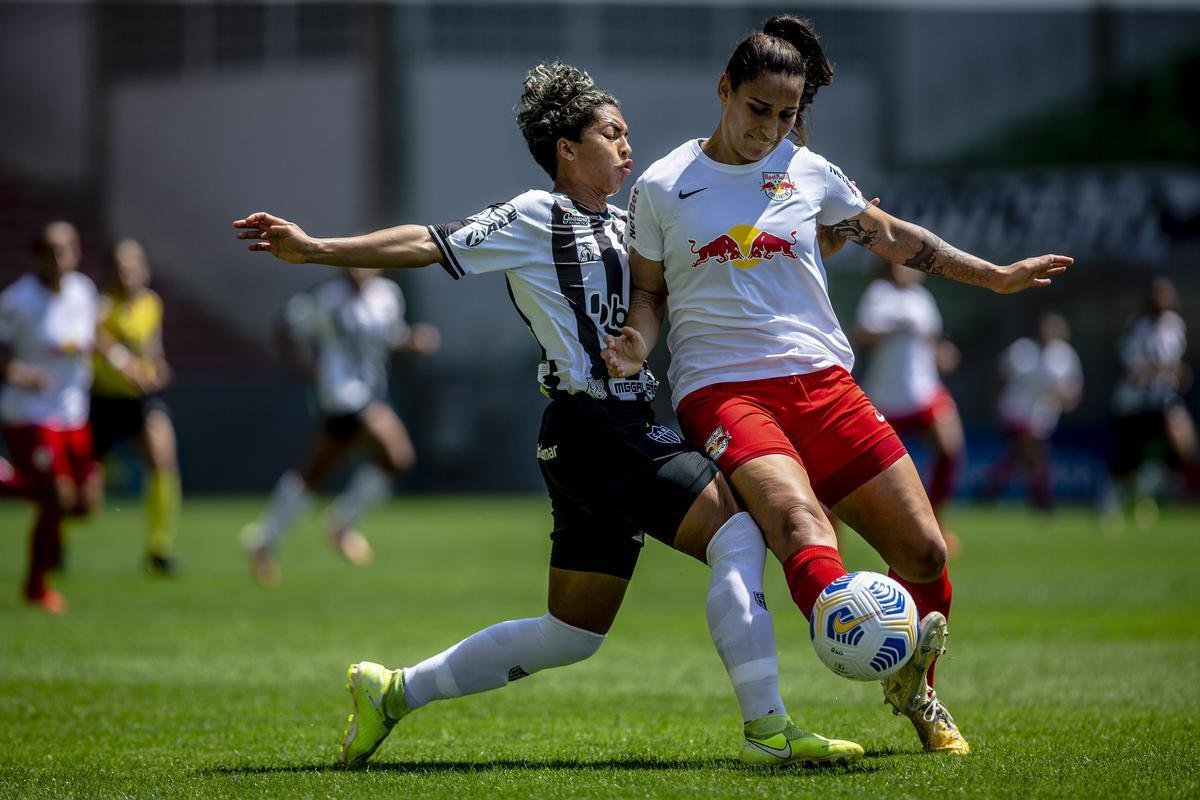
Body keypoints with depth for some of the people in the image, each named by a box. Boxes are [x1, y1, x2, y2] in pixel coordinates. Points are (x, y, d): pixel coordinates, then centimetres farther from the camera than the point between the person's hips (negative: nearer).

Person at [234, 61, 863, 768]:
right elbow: (428, 244, -5)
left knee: (571, 636, 12)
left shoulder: (624, 223, 20)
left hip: (627, 433, 9)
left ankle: (394, 691, 22)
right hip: (593, 426, -9)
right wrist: (313, 249, -10)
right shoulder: (538, 218, -4)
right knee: (738, 535, -19)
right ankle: (766, 729, -21)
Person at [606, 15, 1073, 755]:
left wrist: (996, 277, 25)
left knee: (925, 551, -1)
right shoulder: (661, 188, 4)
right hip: (722, 389, -4)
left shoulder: (808, 173, 10)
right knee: (799, 520, -33)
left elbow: (888, 235, 23)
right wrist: (637, 342, -8)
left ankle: (913, 692, 22)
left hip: (821, 381, 4)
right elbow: (650, 288, 14)